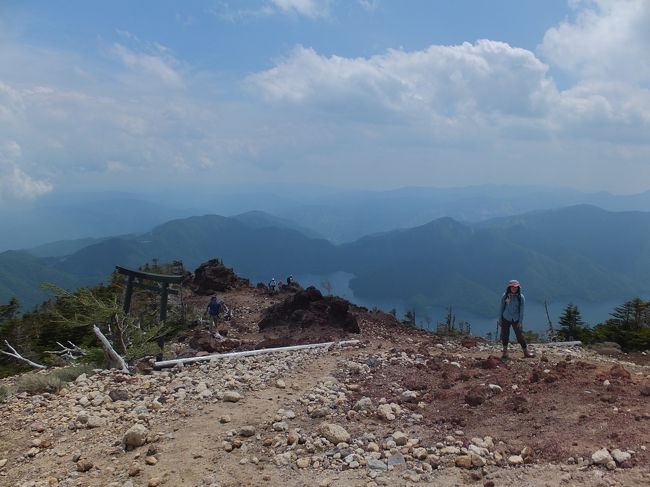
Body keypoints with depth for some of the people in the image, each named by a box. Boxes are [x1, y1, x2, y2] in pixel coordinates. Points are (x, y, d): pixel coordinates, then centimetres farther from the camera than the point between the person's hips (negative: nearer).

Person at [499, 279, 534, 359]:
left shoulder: (521, 297, -6)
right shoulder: (505, 296, -4)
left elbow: (521, 310, -4)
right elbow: (502, 308, 4)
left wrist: (520, 321, -7)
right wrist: (500, 319, 4)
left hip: (516, 319, -1)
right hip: (506, 319, 1)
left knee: (520, 335, -3)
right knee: (504, 335, 4)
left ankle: (526, 351, 11)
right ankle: (505, 351, 19)